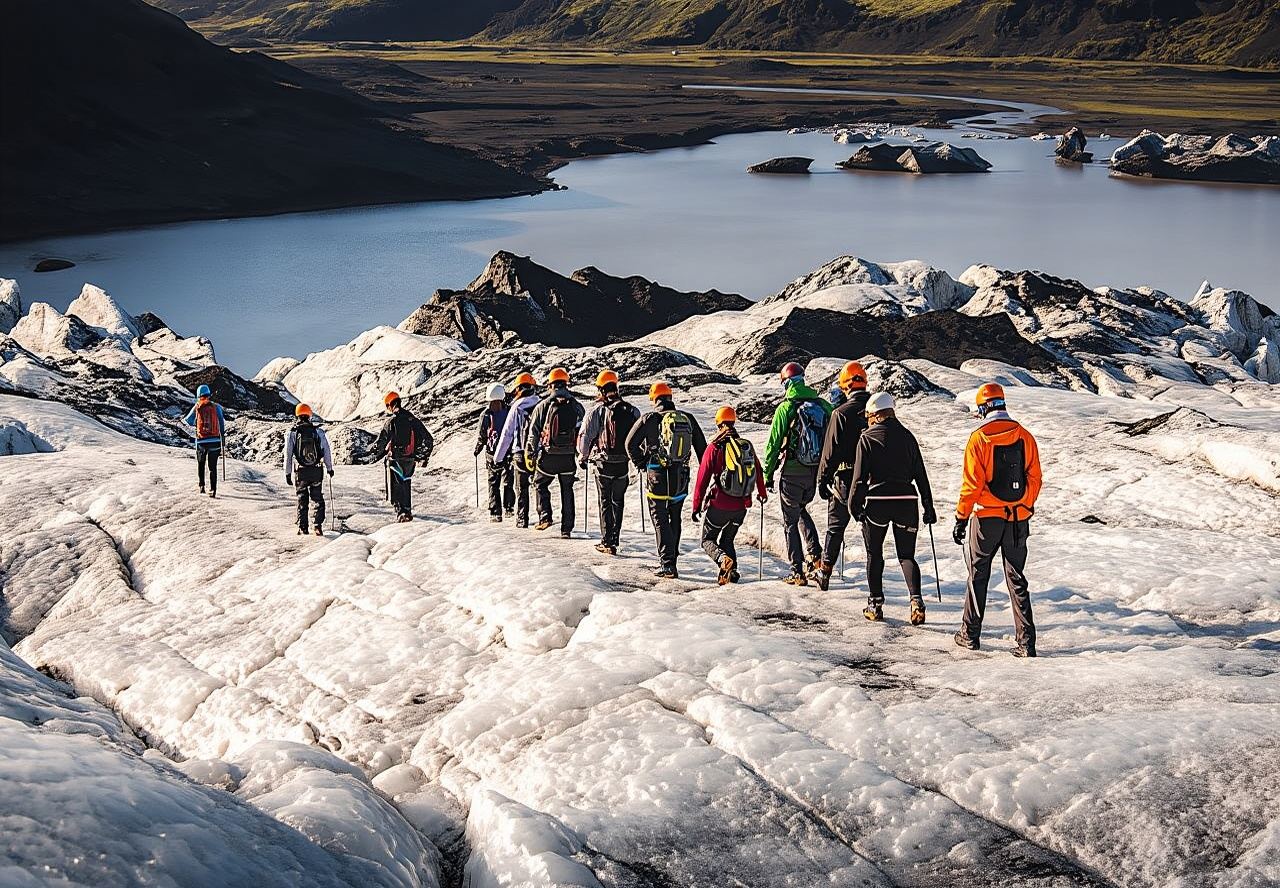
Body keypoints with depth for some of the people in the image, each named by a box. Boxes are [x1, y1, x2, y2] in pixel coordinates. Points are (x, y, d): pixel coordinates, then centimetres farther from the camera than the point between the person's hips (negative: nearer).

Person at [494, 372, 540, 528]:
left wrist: (498, 456, 4)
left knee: (522, 491, 6)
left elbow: (507, 434, -4)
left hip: (521, 454, -2)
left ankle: (522, 521, 8)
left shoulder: (517, 408, -7)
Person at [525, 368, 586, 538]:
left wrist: (529, 454, 6)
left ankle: (545, 516, 5)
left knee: (541, 484, 20)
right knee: (567, 491, 11)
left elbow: (533, 433, -2)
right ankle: (566, 529, 10)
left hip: (548, 455, -2)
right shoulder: (576, 406, 3)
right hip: (569, 457, 2)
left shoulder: (543, 406, -4)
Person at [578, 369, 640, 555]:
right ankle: (614, 539, 16)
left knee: (605, 502, 7)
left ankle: (607, 541, 5)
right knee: (618, 501, 16)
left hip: (603, 463, -3)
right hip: (624, 464, 3)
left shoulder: (597, 410, -8)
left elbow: (585, 436, -7)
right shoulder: (632, 411, 1)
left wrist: (582, 456, 9)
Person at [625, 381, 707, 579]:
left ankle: (668, 564, -8)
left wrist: (641, 464, 8)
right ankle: (670, 560, 24)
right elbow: (702, 447, 8)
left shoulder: (650, 419, -7)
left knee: (660, 520, 1)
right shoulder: (687, 419, 4)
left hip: (658, 476, -4)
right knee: (675, 519, 17)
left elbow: (631, 444, -6)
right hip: (681, 478, 4)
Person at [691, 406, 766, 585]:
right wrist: (762, 494, 34)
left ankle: (722, 558, -19)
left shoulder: (715, 447, -9)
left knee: (708, 540, 11)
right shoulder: (748, 446, 4)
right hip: (742, 506, 4)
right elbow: (758, 471, 16)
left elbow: (702, 478, -8)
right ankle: (731, 570, -2)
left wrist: (696, 506, 0)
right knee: (727, 540, 21)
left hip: (720, 505, -4)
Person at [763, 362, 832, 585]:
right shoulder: (823, 405, 3)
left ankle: (798, 572, 4)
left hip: (793, 470, -5)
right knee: (801, 509, 27)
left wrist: (768, 473, 2)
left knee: (790, 520, 6)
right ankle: (815, 554, 10)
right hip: (817, 471, 5)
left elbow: (774, 443, -7)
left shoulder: (785, 408, -9)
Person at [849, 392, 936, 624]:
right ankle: (916, 599, -13)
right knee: (907, 555, 8)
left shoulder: (867, 438, -2)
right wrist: (928, 507, 14)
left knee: (874, 554, 13)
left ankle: (875, 605, 12)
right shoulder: (907, 436, 9)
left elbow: (860, 476, -6)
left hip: (877, 502, -3)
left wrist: (854, 504, 2)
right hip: (907, 501, 3)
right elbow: (921, 474, 9)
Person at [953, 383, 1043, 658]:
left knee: (978, 575, 11)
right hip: (1019, 518, 3)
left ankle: (970, 635, 18)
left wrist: (961, 519, -5)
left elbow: (972, 483, -12)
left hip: (987, 517, -3)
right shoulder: (1025, 436, 0)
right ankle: (1026, 642, 2)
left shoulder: (979, 439, -11)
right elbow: (1034, 478, 5)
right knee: (1016, 578, 9)